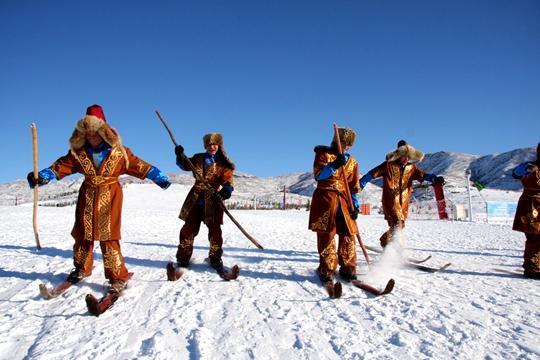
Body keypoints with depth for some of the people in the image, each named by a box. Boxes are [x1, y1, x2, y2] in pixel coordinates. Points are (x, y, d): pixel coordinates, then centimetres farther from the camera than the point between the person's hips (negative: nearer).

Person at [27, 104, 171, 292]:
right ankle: (82, 269, 37)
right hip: (87, 196, 4)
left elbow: (139, 165, -7)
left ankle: (118, 277, -1)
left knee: (109, 237, -9)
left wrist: (160, 177, -10)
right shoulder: (78, 152, 2)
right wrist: (42, 176, -17)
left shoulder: (118, 152, -6)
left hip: (110, 196, -4)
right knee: (83, 234, 15)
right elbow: (61, 166, -2)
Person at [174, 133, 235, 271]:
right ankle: (183, 258, 17)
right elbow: (185, 165, 18)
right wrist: (180, 156, -2)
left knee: (215, 230, 0)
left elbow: (228, 182, -6)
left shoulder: (224, 164, 2)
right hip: (195, 199, 3)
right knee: (189, 228, 6)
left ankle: (215, 259, 13)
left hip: (212, 201, -3)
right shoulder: (199, 159, 13)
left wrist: (225, 191, -26)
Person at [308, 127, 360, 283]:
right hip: (325, 198, -4)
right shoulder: (323, 153, 5)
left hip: (344, 201, 4)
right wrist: (334, 166, -22)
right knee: (326, 235, -5)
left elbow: (354, 186, 16)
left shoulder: (352, 162, 17)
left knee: (348, 235, 1)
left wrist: (355, 205, 5)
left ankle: (347, 269, 14)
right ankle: (326, 271, 5)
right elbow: (318, 175, -9)